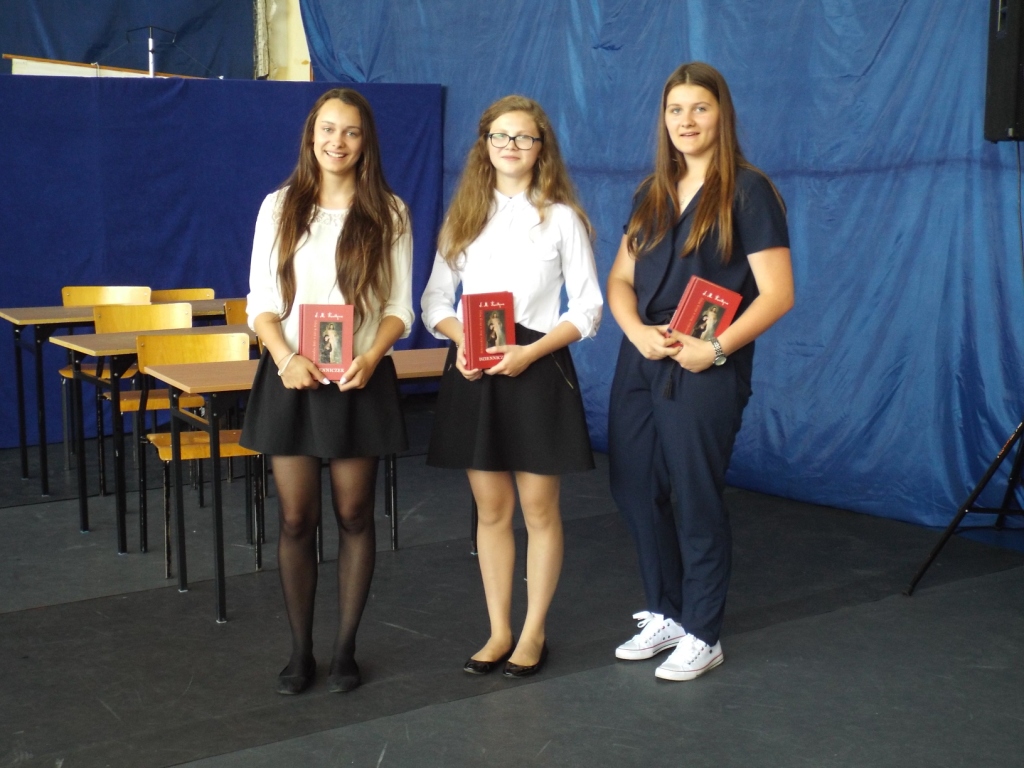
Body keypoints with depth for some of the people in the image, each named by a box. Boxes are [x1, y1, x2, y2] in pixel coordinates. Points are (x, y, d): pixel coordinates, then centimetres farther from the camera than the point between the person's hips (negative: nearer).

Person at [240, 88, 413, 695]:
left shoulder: (388, 213, 3)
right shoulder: (280, 208, 5)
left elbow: (400, 308, 2)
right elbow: (262, 302, 2)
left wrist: (370, 358, -17)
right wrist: (285, 358, -16)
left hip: (359, 378, -1)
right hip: (292, 377, 1)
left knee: (354, 515, 6)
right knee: (297, 519, 3)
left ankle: (346, 649, 18)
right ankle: (301, 651, 16)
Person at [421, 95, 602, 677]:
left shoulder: (561, 217, 0)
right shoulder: (465, 215, 10)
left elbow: (588, 307, -3)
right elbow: (436, 298, 9)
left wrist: (530, 352, -15)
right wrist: (459, 338, -12)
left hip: (537, 370, -3)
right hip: (472, 373, 3)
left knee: (540, 508, 4)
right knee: (491, 509, 10)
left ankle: (534, 632, 18)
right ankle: (499, 631, 21)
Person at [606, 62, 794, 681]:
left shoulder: (747, 191, -7)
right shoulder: (652, 193, 12)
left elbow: (777, 294, -12)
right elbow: (620, 279, 11)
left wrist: (715, 348, -19)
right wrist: (638, 331, -8)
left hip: (704, 372, -6)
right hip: (640, 364, 6)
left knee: (695, 498, 2)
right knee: (635, 490, 10)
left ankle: (702, 636, 18)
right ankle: (664, 615, 28)